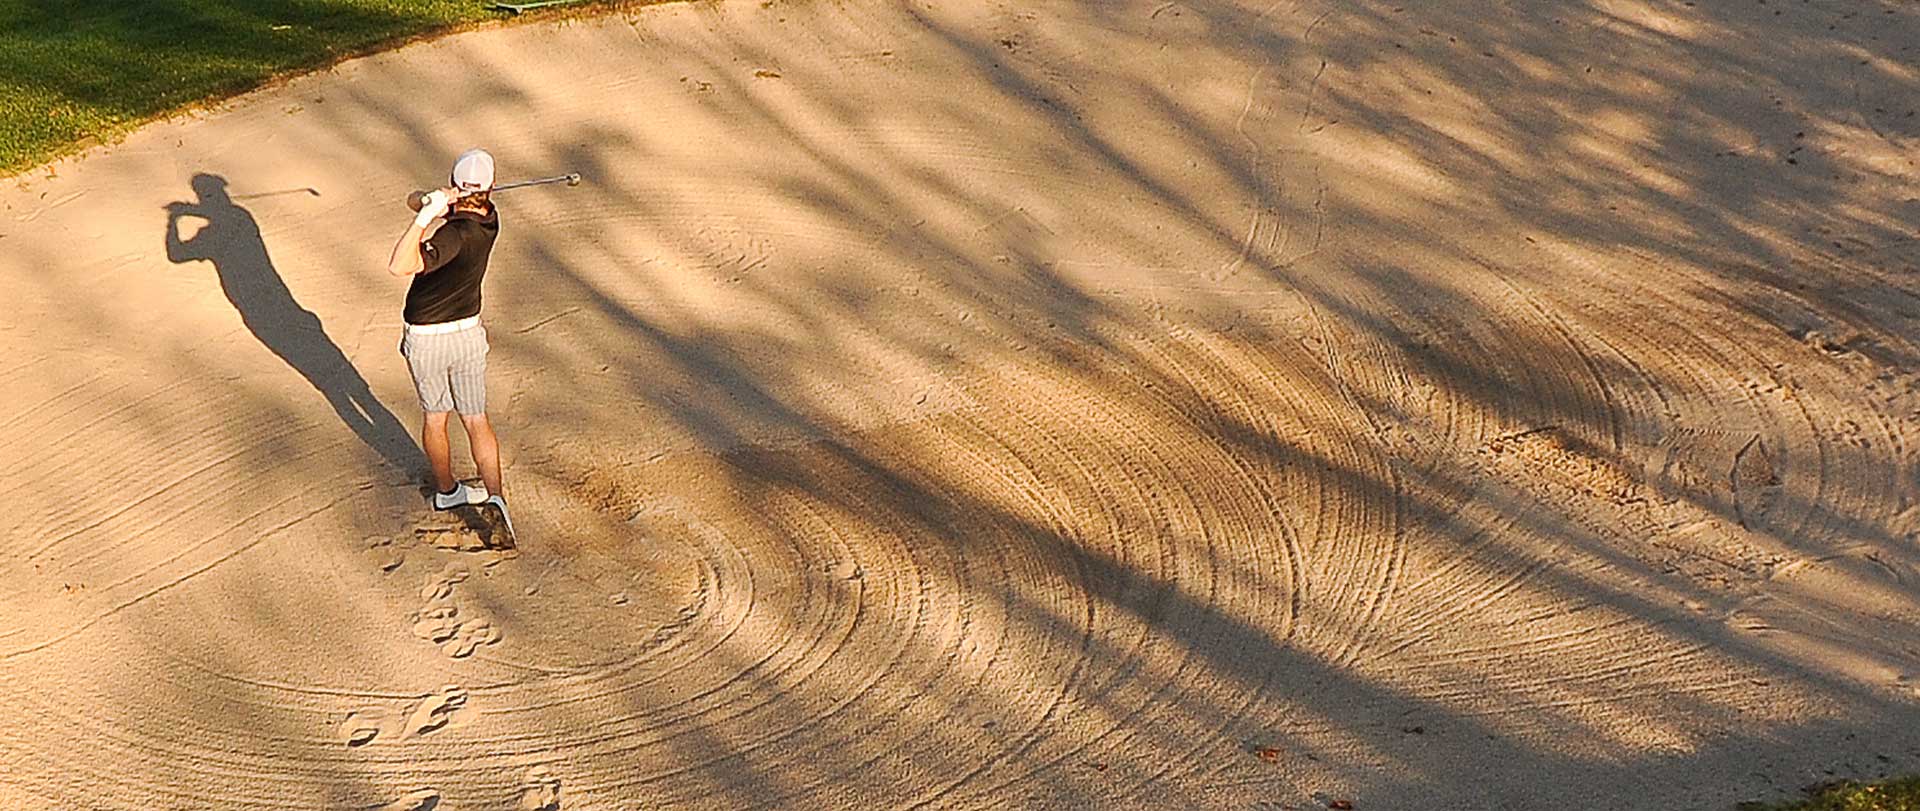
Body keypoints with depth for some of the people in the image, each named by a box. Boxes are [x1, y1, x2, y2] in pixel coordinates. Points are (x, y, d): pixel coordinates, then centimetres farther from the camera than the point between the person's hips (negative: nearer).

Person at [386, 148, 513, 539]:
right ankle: (495, 495, -1)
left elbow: (399, 266, -40)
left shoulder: (456, 234, -29)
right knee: (476, 420, 11)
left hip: (425, 340, -4)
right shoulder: (488, 220, -9)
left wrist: (427, 214, -42)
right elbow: (418, 200, 1)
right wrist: (435, 205, -22)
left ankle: (447, 491, 34)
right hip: (468, 334, 4)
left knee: (434, 417, 17)